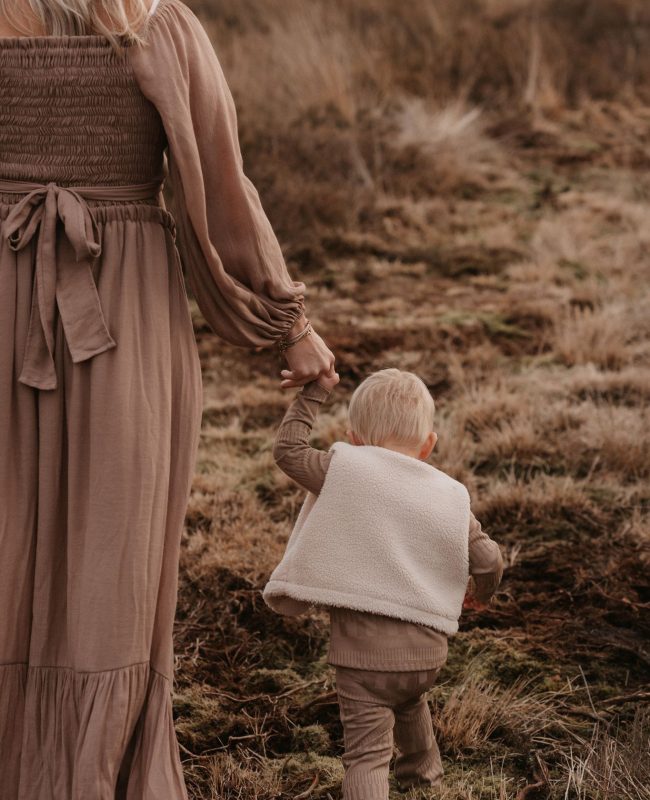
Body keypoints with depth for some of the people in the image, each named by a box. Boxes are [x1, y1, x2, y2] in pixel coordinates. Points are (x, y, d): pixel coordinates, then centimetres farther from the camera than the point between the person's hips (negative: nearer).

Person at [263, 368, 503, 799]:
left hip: (364, 650, -5)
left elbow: (288, 449, 2)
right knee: (410, 702, 37)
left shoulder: (346, 470, -5)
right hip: (428, 649, 5)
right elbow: (488, 559, 5)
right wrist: (481, 593, 27)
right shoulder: (450, 496, 5)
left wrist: (313, 393, 13)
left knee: (367, 751, -6)